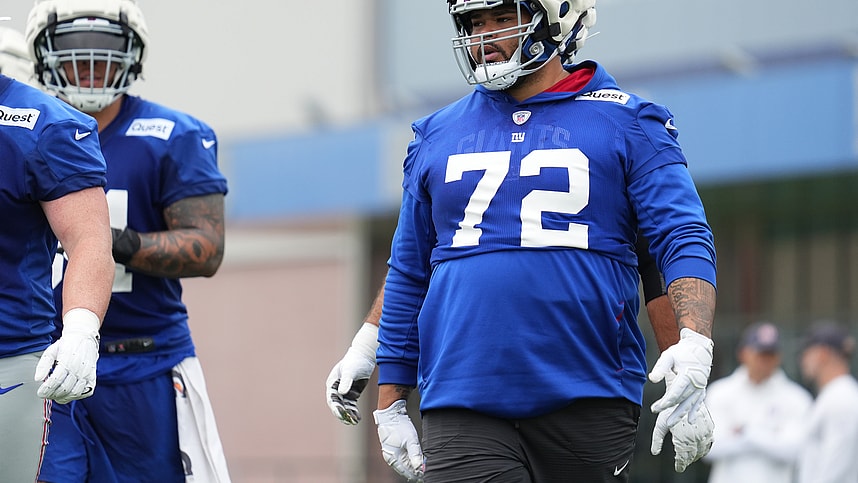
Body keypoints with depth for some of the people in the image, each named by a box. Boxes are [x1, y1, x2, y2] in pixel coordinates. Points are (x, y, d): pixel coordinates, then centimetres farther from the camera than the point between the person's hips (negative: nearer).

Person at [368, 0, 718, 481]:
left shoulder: (626, 123, 4)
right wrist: (390, 403, 15)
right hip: (463, 405, 2)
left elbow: (684, 238, -5)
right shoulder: (437, 136, 13)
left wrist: (694, 341, -22)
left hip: (587, 404, -2)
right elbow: (408, 277, 18)